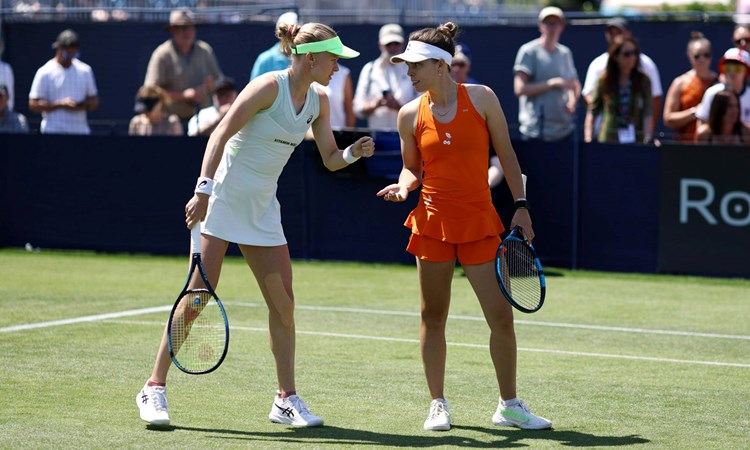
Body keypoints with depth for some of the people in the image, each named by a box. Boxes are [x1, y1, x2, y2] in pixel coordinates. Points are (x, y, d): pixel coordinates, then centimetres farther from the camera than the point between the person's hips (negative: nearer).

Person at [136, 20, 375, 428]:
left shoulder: (318, 102, 6)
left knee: (283, 303, 2)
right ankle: (155, 388, 0)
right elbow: (220, 134, -20)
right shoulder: (269, 86, -15)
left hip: (262, 210, 7)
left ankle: (286, 399, 10)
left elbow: (330, 159, 12)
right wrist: (204, 189, -28)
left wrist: (355, 151, -10)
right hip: (223, 197, -7)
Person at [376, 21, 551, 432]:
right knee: (433, 316, 5)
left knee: (501, 316, -3)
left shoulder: (481, 98, -3)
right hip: (432, 221, 1)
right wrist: (404, 185, -9)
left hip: (479, 222, -1)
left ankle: (509, 406, 11)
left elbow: (506, 154, 4)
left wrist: (520, 205, 1)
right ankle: (438, 405, 19)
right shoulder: (410, 114, 2)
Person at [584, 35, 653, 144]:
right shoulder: (604, 82, 4)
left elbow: (647, 114, -2)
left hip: (636, 142, 0)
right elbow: (592, 112, 7)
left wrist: (647, 138, -15)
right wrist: (588, 139, -3)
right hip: (608, 141, 0)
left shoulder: (643, 81, 4)